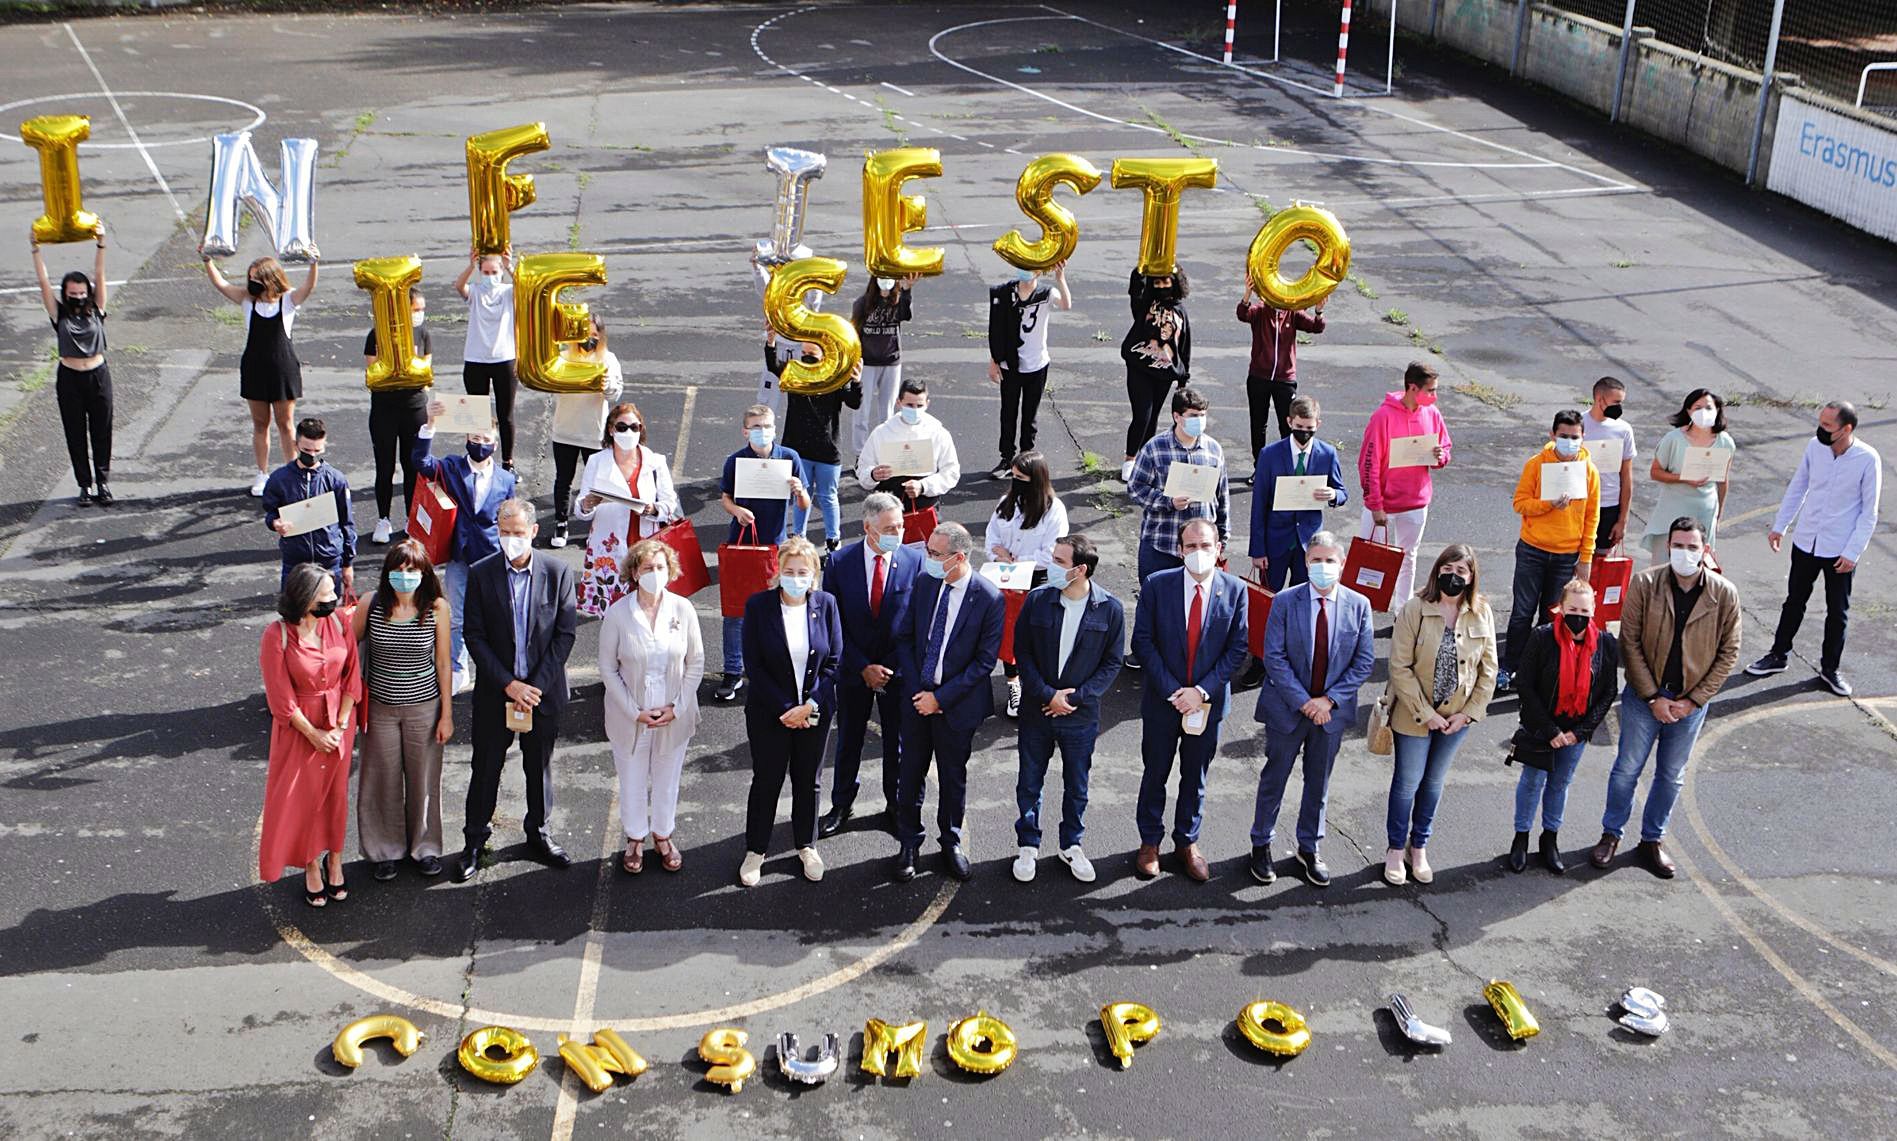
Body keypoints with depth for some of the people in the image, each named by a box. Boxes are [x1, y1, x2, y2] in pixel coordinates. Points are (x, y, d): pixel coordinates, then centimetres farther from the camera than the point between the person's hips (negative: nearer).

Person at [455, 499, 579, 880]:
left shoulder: (558, 572, -7)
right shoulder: (480, 574, -8)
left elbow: (565, 634, -6)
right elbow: (475, 636, -7)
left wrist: (537, 686, -13)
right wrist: (508, 684, -15)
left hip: (544, 691, 1)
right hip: (494, 692, 0)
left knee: (540, 766, 14)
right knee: (486, 767, 9)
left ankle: (539, 834, 32)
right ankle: (475, 840, 24)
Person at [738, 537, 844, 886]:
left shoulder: (826, 604, -6)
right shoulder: (758, 606, -12)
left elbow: (834, 661, -4)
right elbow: (754, 665, -11)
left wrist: (809, 706, -13)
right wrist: (785, 709, -15)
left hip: (815, 711, 2)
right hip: (769, 712, -2)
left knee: (808, 781, 16)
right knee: (766, 781, 10)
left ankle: (806, 846, 35)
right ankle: (755, 851, 27)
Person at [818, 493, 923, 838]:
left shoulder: (915, 560, -10)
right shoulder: (841, 562, -10)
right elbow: (835, 623, -7)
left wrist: (899, 665, -10)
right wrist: (864, 667, -13)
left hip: (899, 669, 0)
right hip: (854, 669, 0)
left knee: (897, 742, 13)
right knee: (848, 739, 15)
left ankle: (895, 807, 30)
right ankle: (841, 805, 32)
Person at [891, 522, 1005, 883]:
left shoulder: (989, 598, -17)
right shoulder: (925, 584, -5)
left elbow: (985, 660, -14)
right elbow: (906, 638, 3)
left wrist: (940, 697, -16)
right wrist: (915, 688, -7)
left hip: (957, 703, -3)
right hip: (918, 697, 3)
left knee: (953, 775, 14)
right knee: (911, 772, 10)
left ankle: (951, 842, 33)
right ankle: (908, 844, 26)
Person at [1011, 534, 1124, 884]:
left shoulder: (1110, 609, -11)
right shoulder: (1037, 601, -10)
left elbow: (1111, 663, -6)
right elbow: (1022, 653, -5)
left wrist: (1075, 696, -14)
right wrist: (1047, 694, -13)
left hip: (1081, 714, -1)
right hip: (1037, 710, 1)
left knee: (1076, 785, 15)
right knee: (1029, 782, 12)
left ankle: (1072, 845, 33)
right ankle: (1028, 845, 30)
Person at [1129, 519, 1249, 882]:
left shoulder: (1235, 591, -8)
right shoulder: (1157, 585, -10)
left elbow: (1238, 648, -6)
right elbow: (1142, 640, -8)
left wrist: (1202, 691, -14)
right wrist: (1172, 690, -14)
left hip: (1208, 700, 1)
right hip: (1163, 699, -1)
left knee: (1195, 776, 15)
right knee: (1155, 773, 12)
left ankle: (1187, 843, 32)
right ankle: (1150, 842, 29)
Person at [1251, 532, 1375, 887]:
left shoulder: (1358, 605, -5)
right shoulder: (1285, 602, -10)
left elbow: (1364, 661, -4)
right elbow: (1274, 657, -12)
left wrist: (1329, 699, -13)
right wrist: (1303, 701, -17)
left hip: (1332, 710, 2)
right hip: (1287, 708, -2)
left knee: (1319, 780, 15)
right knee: (1274, 777, 10)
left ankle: (1310, 848, 32)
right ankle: (1261, 845, 26)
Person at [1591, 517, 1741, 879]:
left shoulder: (1725, 594, -10)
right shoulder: (1644, 584, -12)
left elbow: (1729, 652, -3)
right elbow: (1630, 642, -9)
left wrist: (1693, 700, -8)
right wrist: (1653, 697, -12)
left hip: (1691, 702, 1)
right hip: (1644, 696, -1)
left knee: (1672, 776, 15)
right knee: (1627, 769, 9)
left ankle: (1652, 840, 32)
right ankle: (1611, 834, 27)